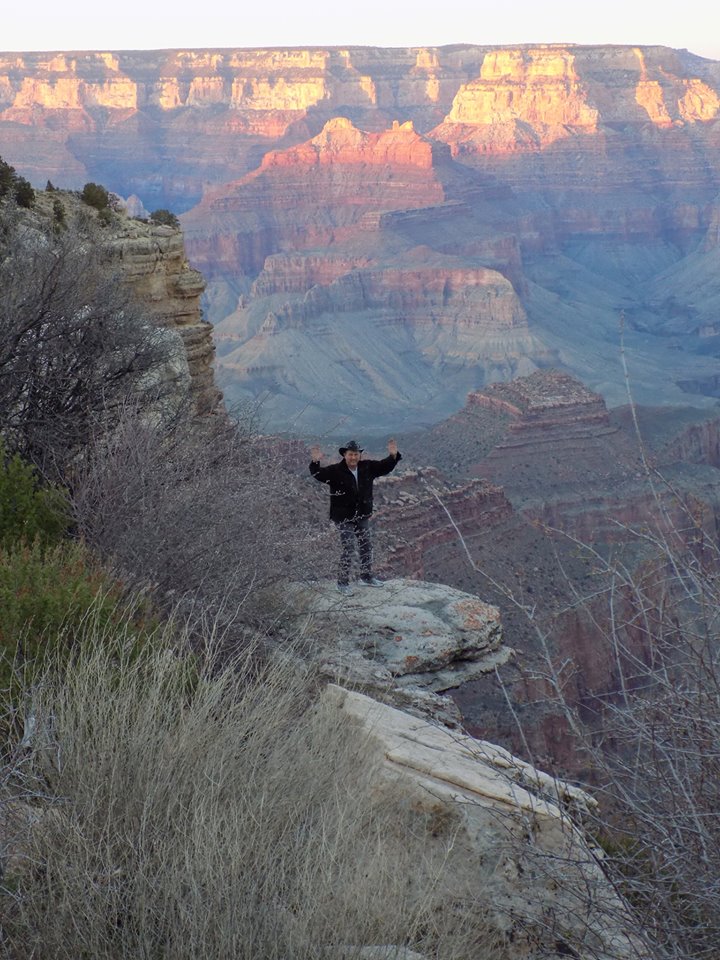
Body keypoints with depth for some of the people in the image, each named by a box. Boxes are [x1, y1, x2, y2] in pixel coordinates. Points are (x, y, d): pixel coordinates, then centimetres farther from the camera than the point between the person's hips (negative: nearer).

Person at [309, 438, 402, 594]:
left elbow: (384, 466, 6)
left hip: (362, 516, 6)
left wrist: (393, 456, -12)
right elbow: (319, 474, -25)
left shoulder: (367, 467, -2)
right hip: (344, 518, -6)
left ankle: (366, 577, 36)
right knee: (348, 548, -9)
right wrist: (315, 463, -45)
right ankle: (343, 582, 3)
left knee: (366, 546, 18)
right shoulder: (335, 471, -16)